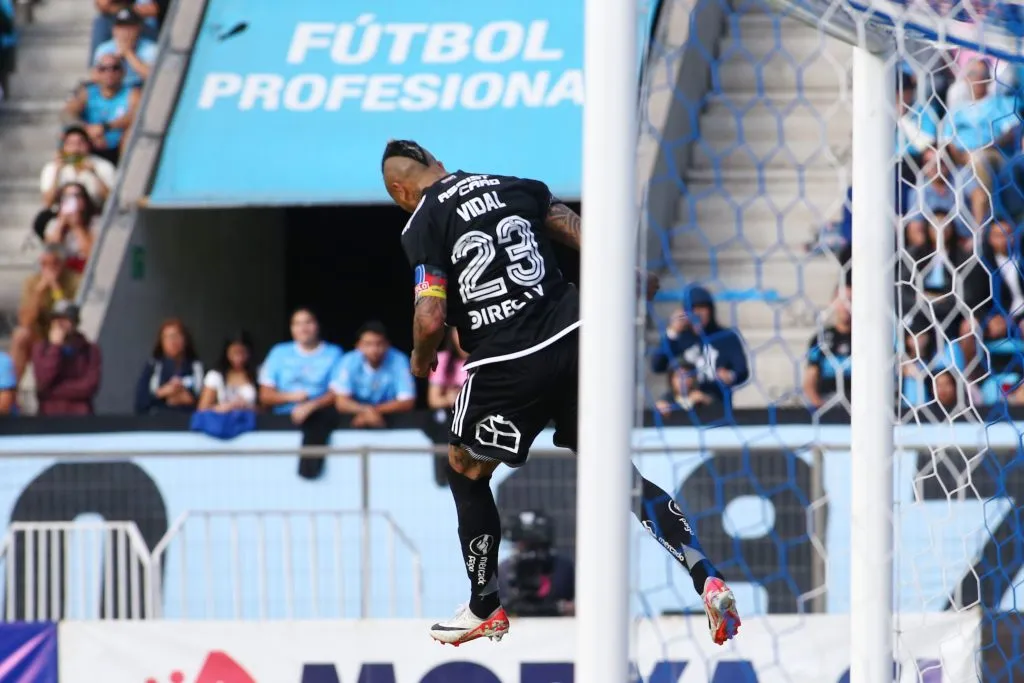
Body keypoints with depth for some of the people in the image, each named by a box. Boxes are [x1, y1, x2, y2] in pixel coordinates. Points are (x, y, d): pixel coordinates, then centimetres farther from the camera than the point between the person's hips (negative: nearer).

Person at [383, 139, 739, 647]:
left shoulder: (422, 224, -2)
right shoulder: (512, 186, 12)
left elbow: (431, 319, -10)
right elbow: (583, 237, 11)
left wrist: (421, 358, 12)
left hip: (505, 367, -5)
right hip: (572, 336, 5)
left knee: (465, 473, 20)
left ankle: (486, 610, 28)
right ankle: (707, 581, -1)